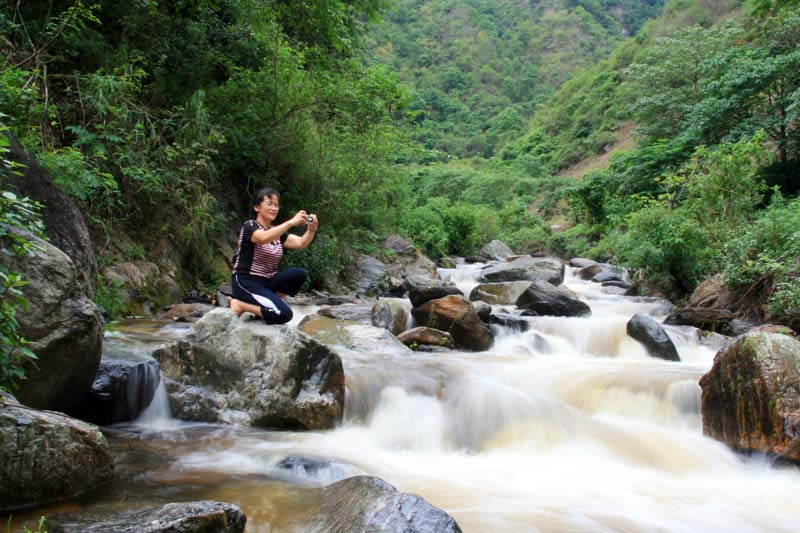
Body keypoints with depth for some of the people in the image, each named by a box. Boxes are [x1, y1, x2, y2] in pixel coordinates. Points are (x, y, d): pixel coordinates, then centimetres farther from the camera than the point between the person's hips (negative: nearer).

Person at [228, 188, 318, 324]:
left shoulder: (277, 231, 12)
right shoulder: (250, 226, -8)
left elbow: (300, 243, -4)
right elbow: (263, 238, -33)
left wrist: (311, 230, -25)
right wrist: (290, 223, -40)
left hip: (267, 282, 8)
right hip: (246, 283, -8)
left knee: (300, 274, -16)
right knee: (284, 314, -24)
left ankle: (266, 303, -2)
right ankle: (239, 305, -6)